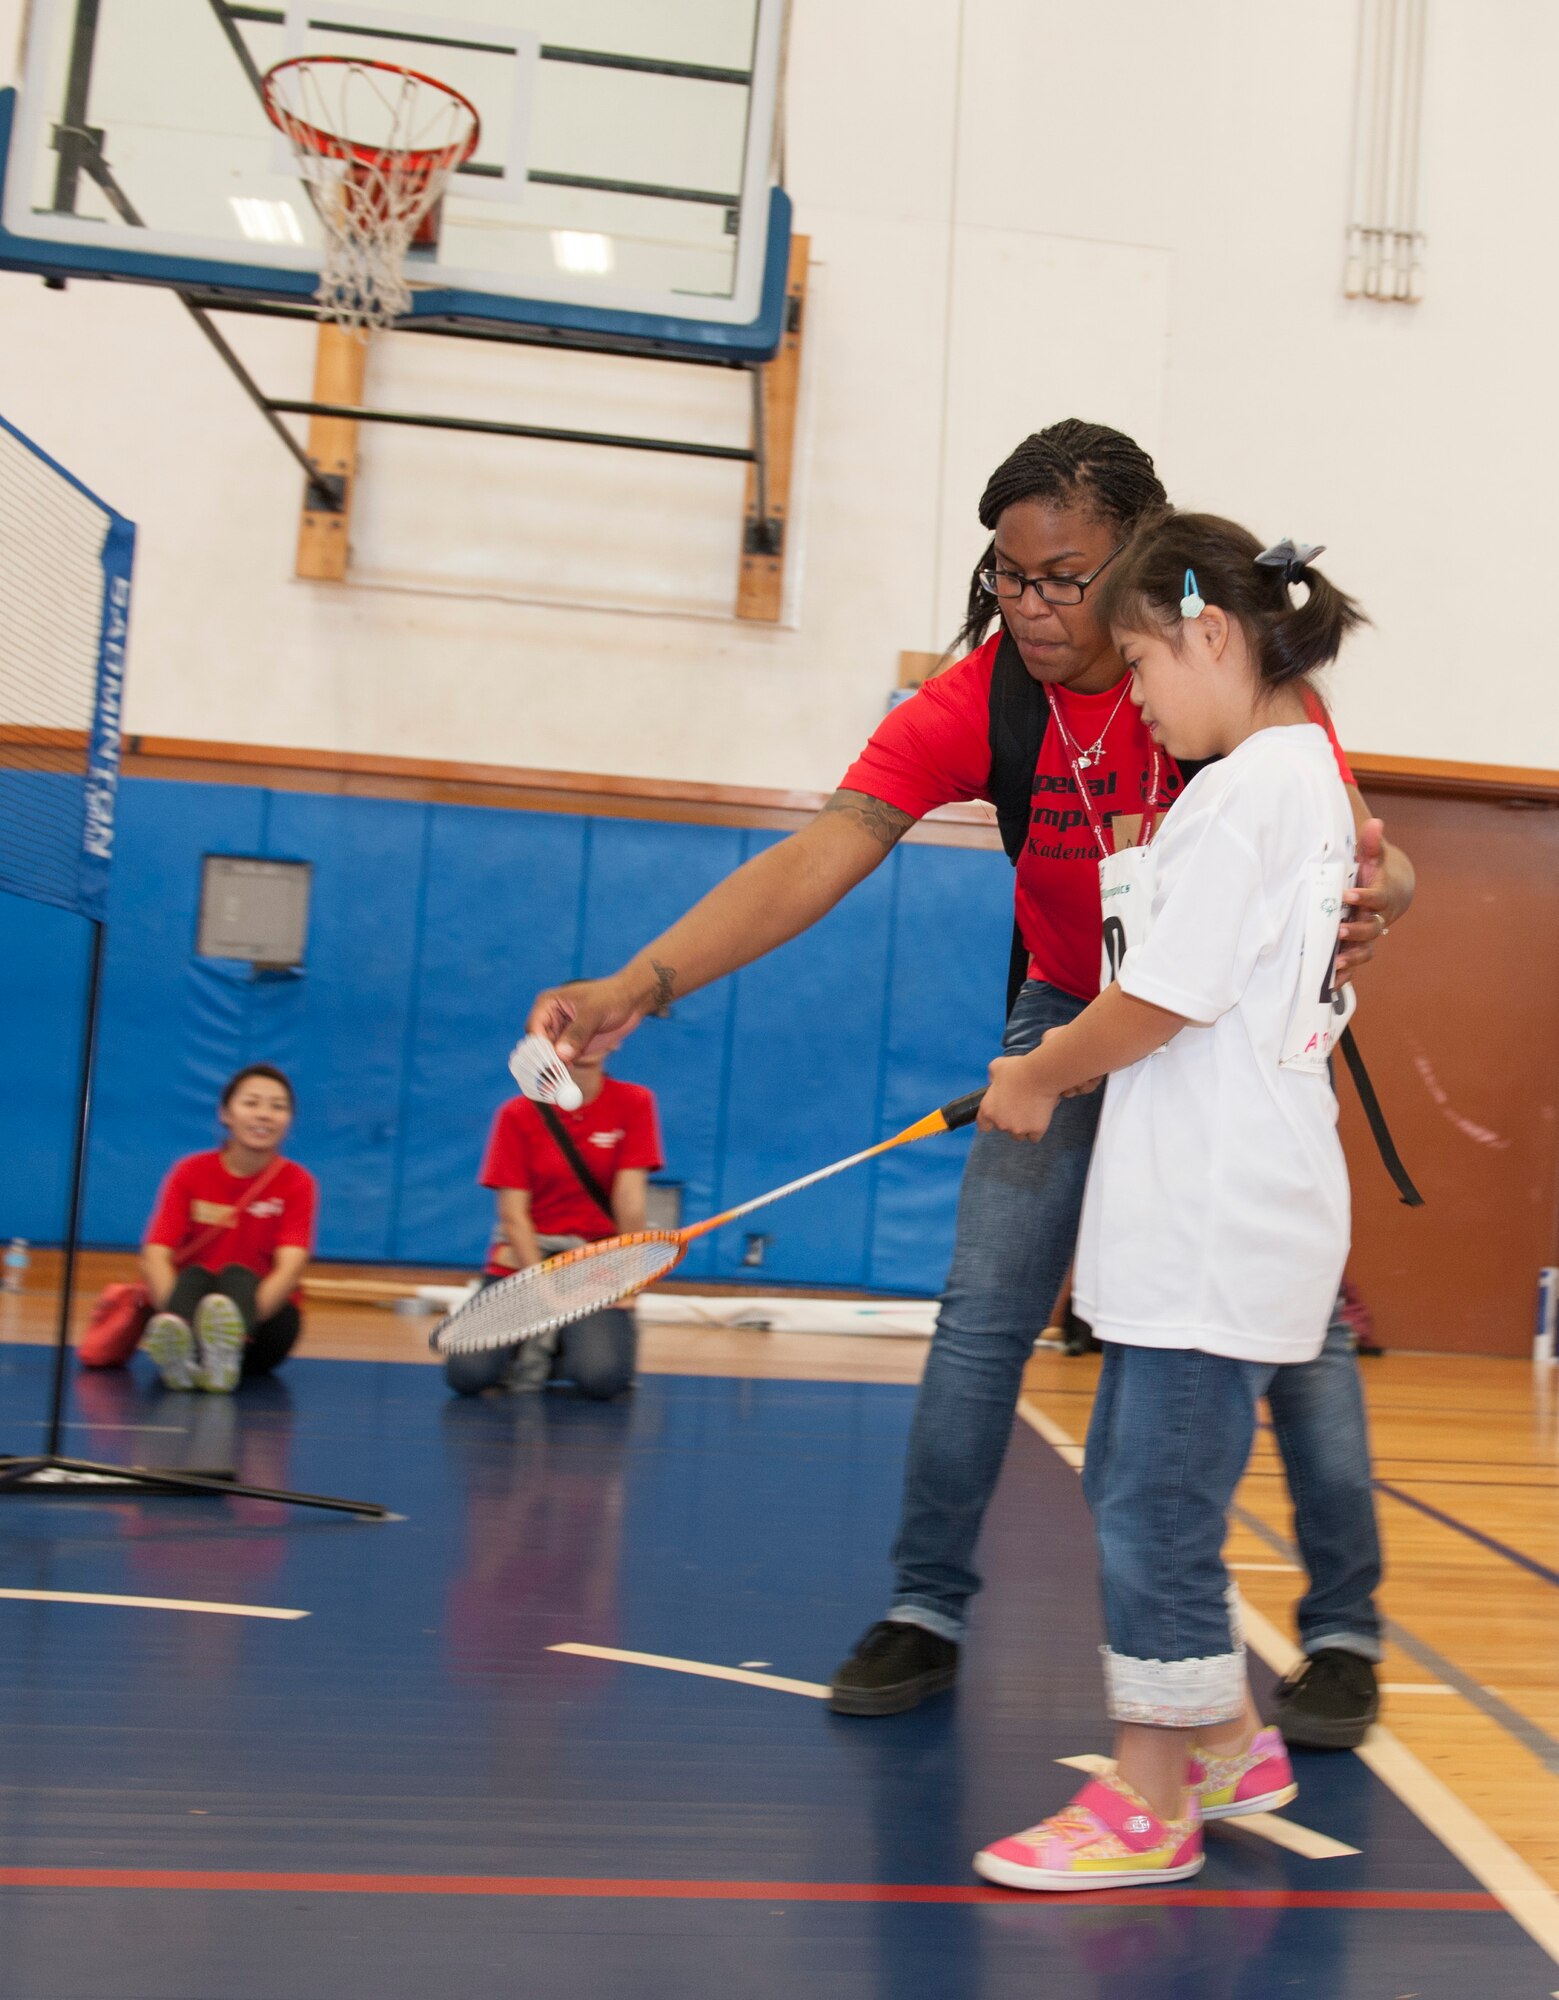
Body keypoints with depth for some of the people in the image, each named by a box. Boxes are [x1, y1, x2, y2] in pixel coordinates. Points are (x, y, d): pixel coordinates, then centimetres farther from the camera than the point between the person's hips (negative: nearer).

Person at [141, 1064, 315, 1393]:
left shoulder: (297, 1183, -1)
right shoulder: (190, 1173, 2)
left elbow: (290, 1267, -16)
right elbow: (155, 1257, -10)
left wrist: (236, 1321, -35)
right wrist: (176, 1312, -32)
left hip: (265, 1317, -1)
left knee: (235, 1275, -30)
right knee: (194, 1276, -29)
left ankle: (224, 1348, -63)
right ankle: (175, 1342, -61)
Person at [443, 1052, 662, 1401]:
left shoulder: (633, 1103, -2)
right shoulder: (518, 1114, -1)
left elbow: (629, 1196, -7)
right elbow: (513, 1215, -6)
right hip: (526, 1254, 1)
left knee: (602, 1377, -28)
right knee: (467, 1374, -23)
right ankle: (528, 1345, 9)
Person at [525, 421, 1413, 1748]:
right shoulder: (975, 704, -21)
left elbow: (1357, 854, -16)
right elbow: (817, 858, -32)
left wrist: (1369, 895, -43)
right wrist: (639, 984, -46)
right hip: (1071, 1016, 1)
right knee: (983, 1314, -4)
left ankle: (1344, 1633, 19)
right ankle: (927, 1610, 13)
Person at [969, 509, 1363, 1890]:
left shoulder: (1250, 789, -16)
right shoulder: (1311, 775, 15)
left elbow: (1161, 1002, -18)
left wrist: (1036, 1079, -2)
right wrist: (1070, 1060, 11)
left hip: (1219, 1224, -10)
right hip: (1205, 1215, 10)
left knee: (1158, 1504, 1)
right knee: (1136, 1481, 18)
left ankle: (1149, 1806, 16)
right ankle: (1230, 1746, 32)